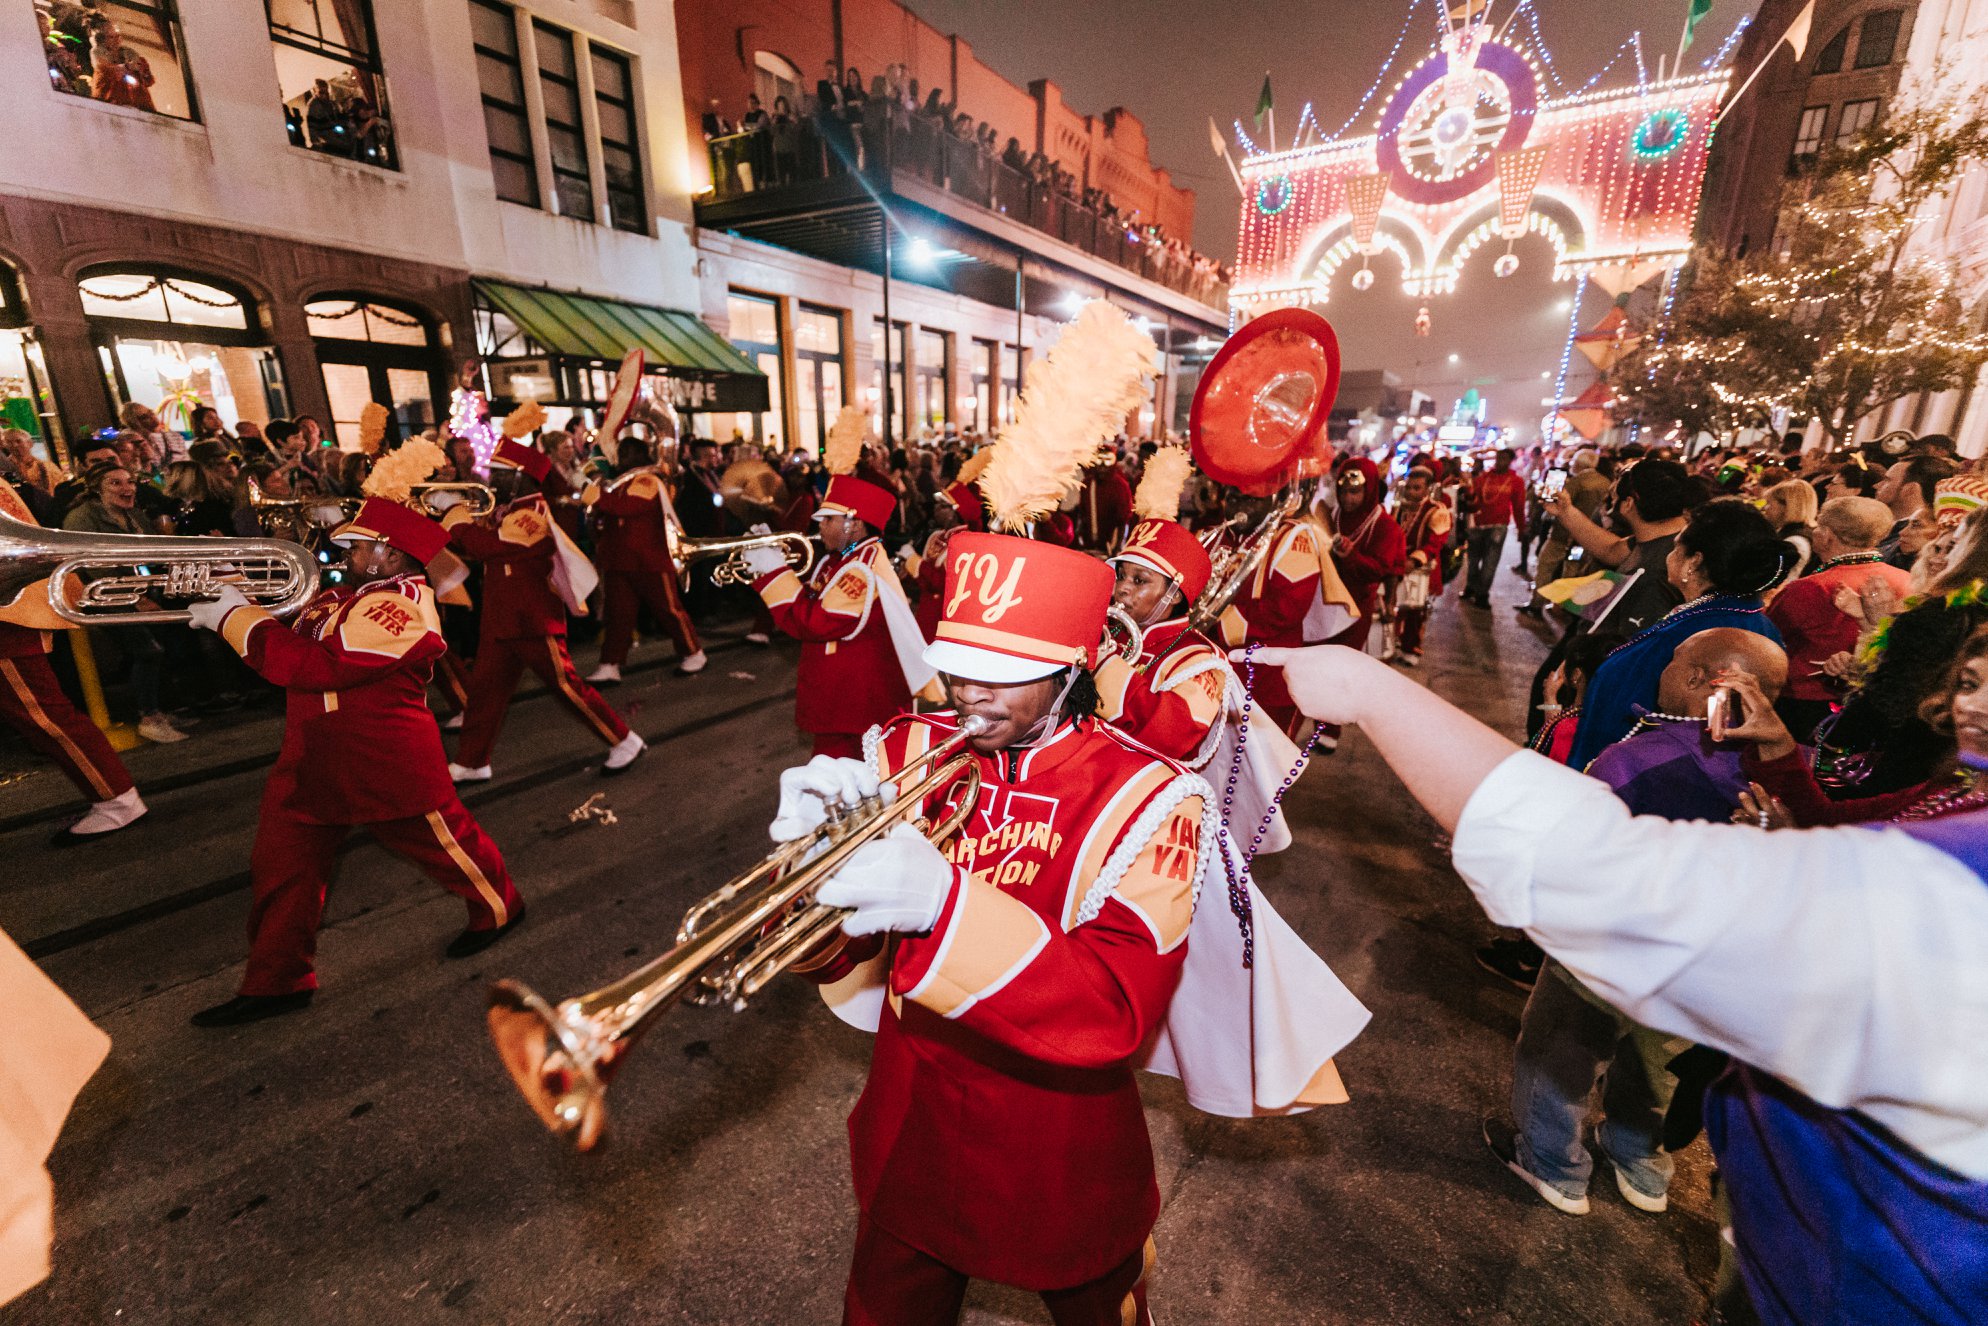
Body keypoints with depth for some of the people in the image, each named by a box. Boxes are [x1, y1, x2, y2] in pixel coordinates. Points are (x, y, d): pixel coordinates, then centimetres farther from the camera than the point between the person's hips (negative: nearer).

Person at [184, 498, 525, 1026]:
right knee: (281, 866, 11)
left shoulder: (401, 606, -21)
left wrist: (235, 617, -18)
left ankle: (498, 910, 34)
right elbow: (289, 644, 12)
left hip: (388, 764, -9)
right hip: (315, 759, 9)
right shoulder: (346, 595, 10)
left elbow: (314, 666, -27)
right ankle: (276, 982, 25)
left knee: (443, 841, 9)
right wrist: (233, 610, -1)